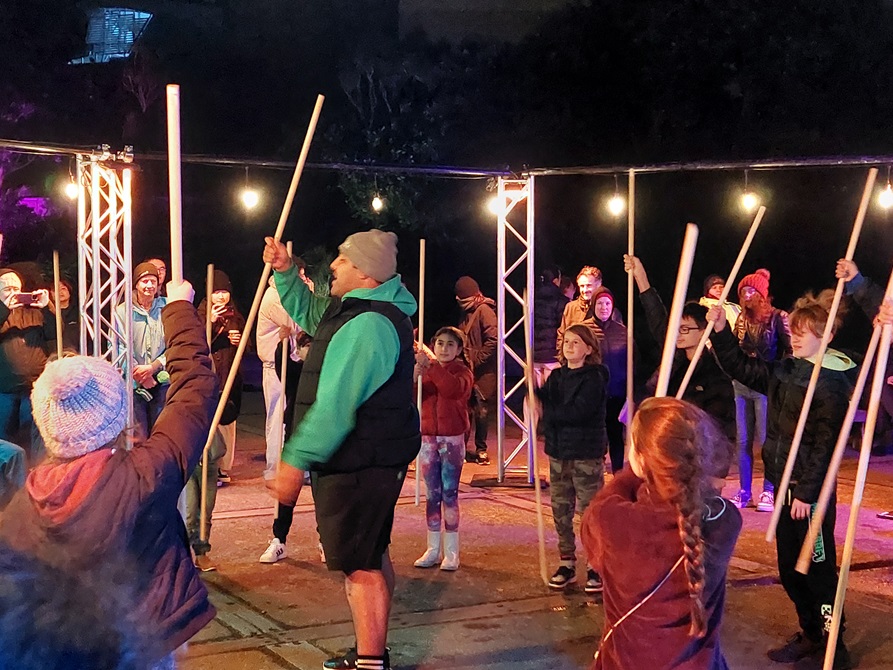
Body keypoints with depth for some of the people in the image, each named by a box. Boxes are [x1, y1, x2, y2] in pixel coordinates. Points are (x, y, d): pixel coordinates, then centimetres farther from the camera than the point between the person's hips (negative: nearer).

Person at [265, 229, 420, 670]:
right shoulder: (357, 310, 12)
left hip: (358, 464, -11)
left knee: (360, 564, -6)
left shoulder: (367, 325, -23)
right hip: (370, 459, 11)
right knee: (372, 557, 19)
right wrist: (285, 272, 16)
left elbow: (335, 404, -26)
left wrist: (296, 459, -23)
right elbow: (307, 312, 31)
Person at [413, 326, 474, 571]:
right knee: (432, 495, 7)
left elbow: (454, 387, -25)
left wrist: (431, 365, -32)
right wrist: (414, 376, -23)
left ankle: (451, 552, 2)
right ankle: (433, 549, 14)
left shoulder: (463, 372, 0)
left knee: (449, 494, -3)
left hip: (452, 439, -4)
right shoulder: (426, 371, 10)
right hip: (428, 438, 4)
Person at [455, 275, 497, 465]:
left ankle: (481, 450, 11)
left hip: (482, 372, -8)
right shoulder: (467, 312, 15)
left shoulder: (484, 310, -12)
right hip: (468, 370, 8)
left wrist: (477, 359, -18)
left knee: (480, 411, 1)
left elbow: (493, 339, -20)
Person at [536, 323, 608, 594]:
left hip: (586, 453, -6)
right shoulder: (556, 376, 11)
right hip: (558, 452, 7)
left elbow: (578, 412, -21)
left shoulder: (594, 378, -9)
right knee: (561, 510, 10)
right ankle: (566, 564, 21)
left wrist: (548, 412, -14)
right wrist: (537, 388, -16)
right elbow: (541, 404, 2)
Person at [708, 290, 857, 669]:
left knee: (817, 567, -2)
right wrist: (721, 331, 5)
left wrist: (807, 492, -19)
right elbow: (741, 368, 18)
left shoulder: (832, 382, -14)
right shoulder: (785, 371, 9)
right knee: (790, 567, 15)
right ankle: (811, 634, 28)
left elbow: (825, 443, -17)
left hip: (811, 490, -8)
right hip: (784, 484, 8)